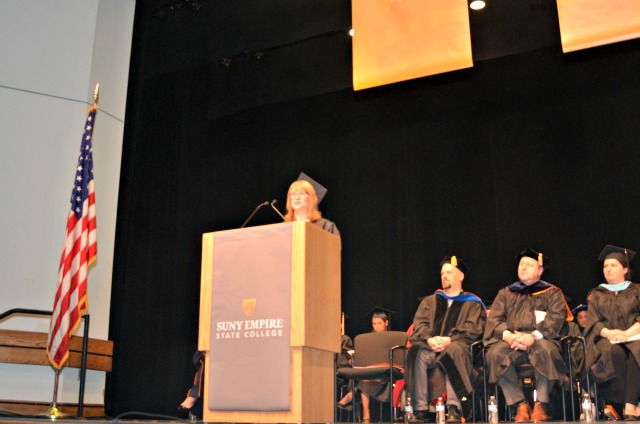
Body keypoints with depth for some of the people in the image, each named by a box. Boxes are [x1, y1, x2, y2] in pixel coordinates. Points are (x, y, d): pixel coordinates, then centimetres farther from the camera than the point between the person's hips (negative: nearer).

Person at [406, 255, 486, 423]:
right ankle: (421, 409, -33)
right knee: (417, 353, -32)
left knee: (453, 351, -39)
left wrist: (449, 340, -17)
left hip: (457, 347, -2)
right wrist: (429, 339, -12)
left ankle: (454, 409, -40)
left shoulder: (472, 303, 16)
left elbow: (472, 329, 1)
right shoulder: (430, 301, 24)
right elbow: (419, 325, 10)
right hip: (431, 347, 3)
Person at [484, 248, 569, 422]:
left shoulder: (552, 292, 16)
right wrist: (508, 335, -13)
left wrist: (533, 336, -19)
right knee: (494, 353, -31)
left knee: (546, 349, -37)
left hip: (540, 340, -2)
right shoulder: (506, 293, 22)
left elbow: (556, 318, -1)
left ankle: (541, 405, -26)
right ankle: (520, 404, -24)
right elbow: (494, 319, 10)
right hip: (511, 341, 2)